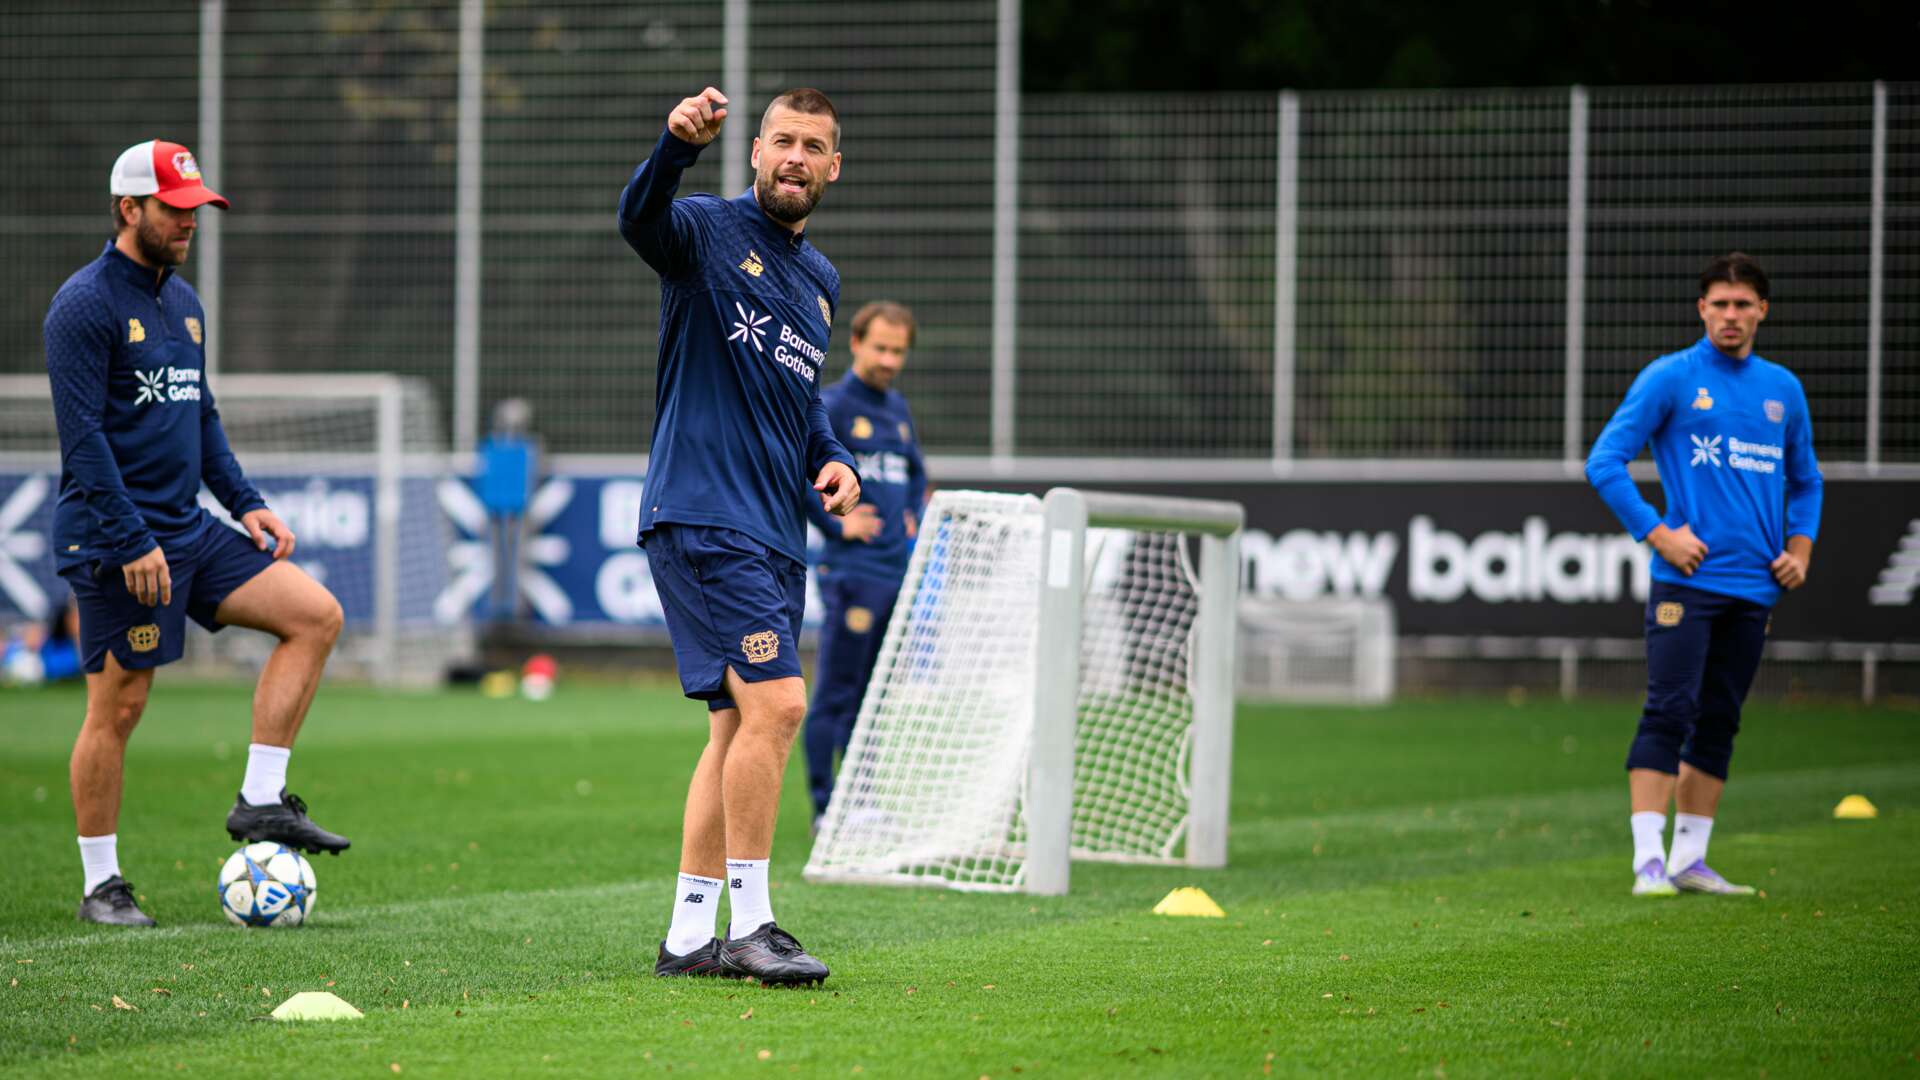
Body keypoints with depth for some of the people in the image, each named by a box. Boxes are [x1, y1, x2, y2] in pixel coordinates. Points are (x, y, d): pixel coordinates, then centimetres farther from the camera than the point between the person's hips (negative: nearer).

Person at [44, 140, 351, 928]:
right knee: (117, 707, -4)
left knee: (315, 613, -4)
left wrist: (245, 503, 12)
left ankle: (260, 801, -2)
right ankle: (101, 885, 8)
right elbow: (82, 434, -17)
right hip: (114, 540, -8)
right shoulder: (85, 305, -11)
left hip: (187, 530, 8)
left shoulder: (184, 302, 15)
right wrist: (132, 541, -21)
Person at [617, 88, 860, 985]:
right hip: (701, 515, -8)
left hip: (775, 534, 8)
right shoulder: (708, 230, -4)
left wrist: (832, 459, 11)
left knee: (738, 725, 9)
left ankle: (688, 936, 14)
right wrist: (678, 144, -47)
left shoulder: (819, 280, 19)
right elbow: (640, 219, -27)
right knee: (776, 702, -18)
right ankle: (748, 927, -12)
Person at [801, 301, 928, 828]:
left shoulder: (898, 409, 16)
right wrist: (834, 524, -12)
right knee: (836, 694, -5)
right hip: (852, 572, -7)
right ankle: (825, 809, -4)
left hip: (900, 568, 7)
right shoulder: (829, 406, -7)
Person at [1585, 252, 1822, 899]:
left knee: (1720, 722, 7)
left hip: (1754, 586, 5)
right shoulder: (1670, 379, -1)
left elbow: (1804, 480, 25)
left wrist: (1800, 548, 9)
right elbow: (1604, 463, -4)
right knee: (1670, 712, -12)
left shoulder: (1783, 390, 13)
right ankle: (1649, 861, -14)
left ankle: (1690, 859, 13)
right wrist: (1658, 533, -11)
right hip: (1686, 579, -5)